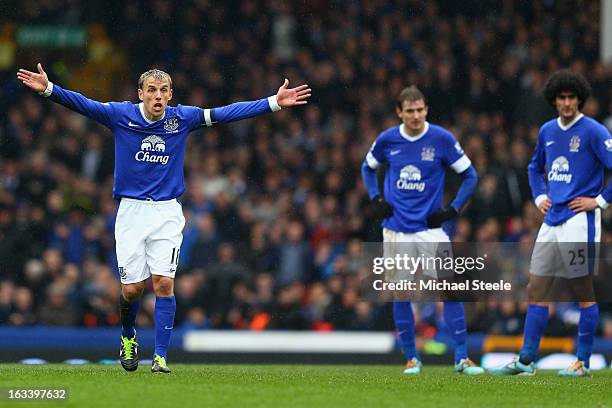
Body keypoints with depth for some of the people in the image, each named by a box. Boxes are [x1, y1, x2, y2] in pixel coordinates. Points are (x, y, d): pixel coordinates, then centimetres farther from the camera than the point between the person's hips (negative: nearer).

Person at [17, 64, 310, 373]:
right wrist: (49, 89, -30)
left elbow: (225, 113, 3)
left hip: (167, 211, 1)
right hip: (131, 211, -1)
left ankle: (160, 357, -4)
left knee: (164, 283, -11)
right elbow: (81, 104, -14)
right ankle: (128, 337, 30)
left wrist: (274, 103, 0)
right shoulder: (121, 115, -4)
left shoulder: (182, 118, 1)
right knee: (132, 288, -1)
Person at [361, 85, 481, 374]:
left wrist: (453, 210, -7)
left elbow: (470, 175, 2)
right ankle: (411, 358, 14)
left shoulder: (442, 139, -6)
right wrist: (375, 199, 5)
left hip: (430, 228, -2)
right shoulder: (387, 140, 0)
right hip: (396, 228, 2)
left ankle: (461, 358, -6)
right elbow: (368, 168, 20)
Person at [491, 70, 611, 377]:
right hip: (552, 221, 7)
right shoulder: (547, 131, 13)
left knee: (584, 292, -1)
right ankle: (526, 360, 7)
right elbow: (535, 167, 31)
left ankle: (582, 362, 5)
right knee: (536, 290, 4)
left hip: (579, 221, -7)